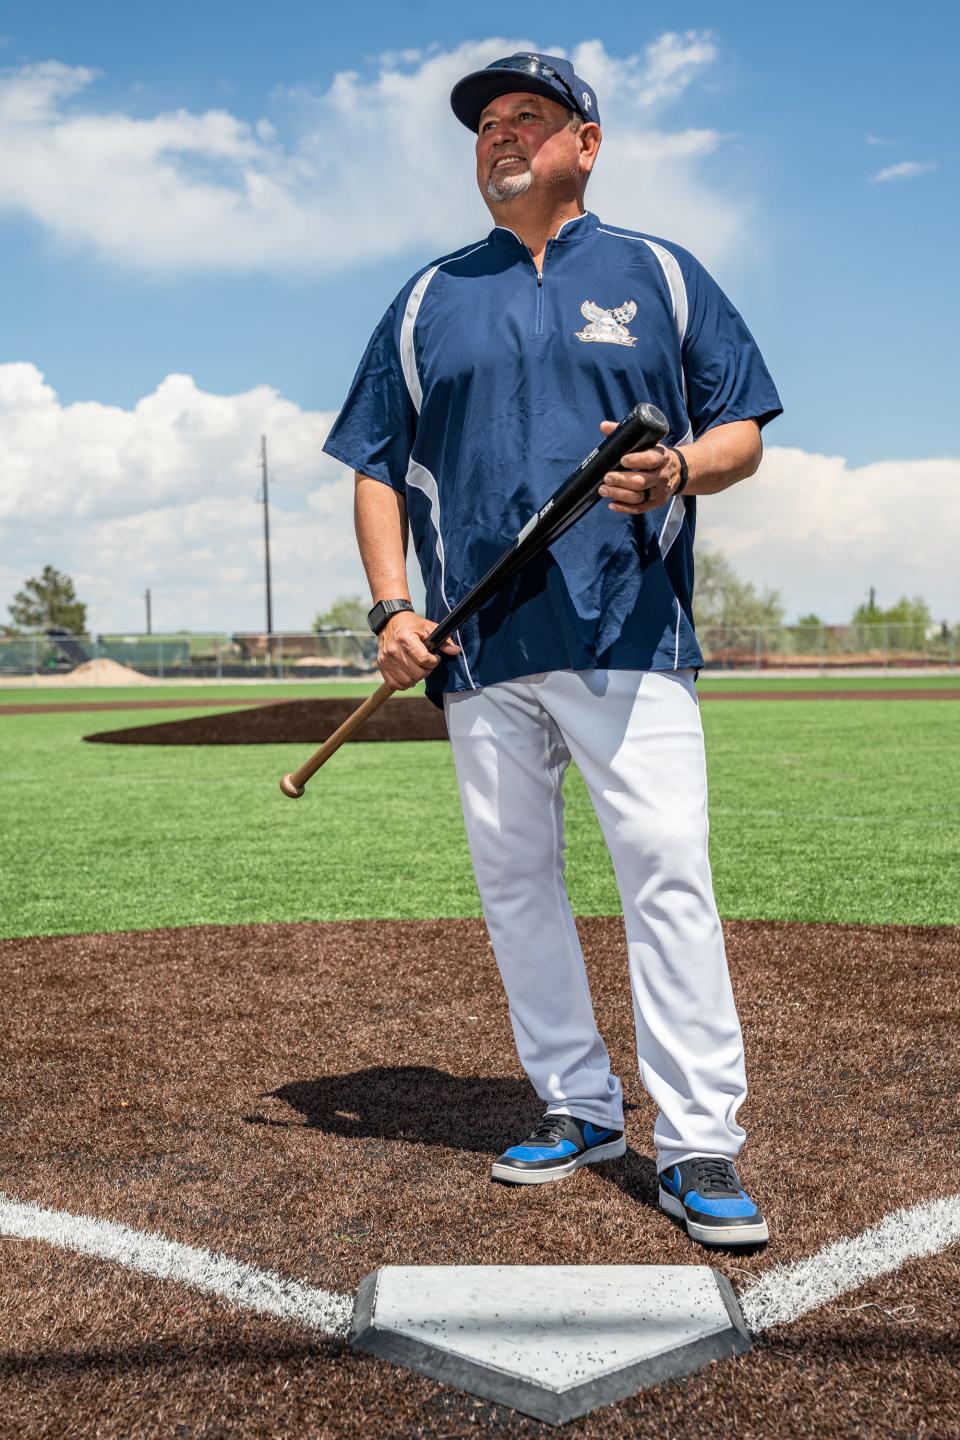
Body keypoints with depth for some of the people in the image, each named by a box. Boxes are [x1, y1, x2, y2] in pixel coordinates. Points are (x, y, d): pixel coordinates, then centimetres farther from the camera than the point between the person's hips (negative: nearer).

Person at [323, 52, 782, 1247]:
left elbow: (743, 429, 9)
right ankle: (579, 1107, 21)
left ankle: (697, 1147, -4)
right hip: (480, 652, 3)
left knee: (668, 873, -11)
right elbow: (378, 466, 15)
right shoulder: (428, 301, 17)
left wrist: (679, 471, -14)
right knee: (513, 880, 7)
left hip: (628, 638, -3)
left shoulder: (660, 275, 12)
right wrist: (393, 607, 0)